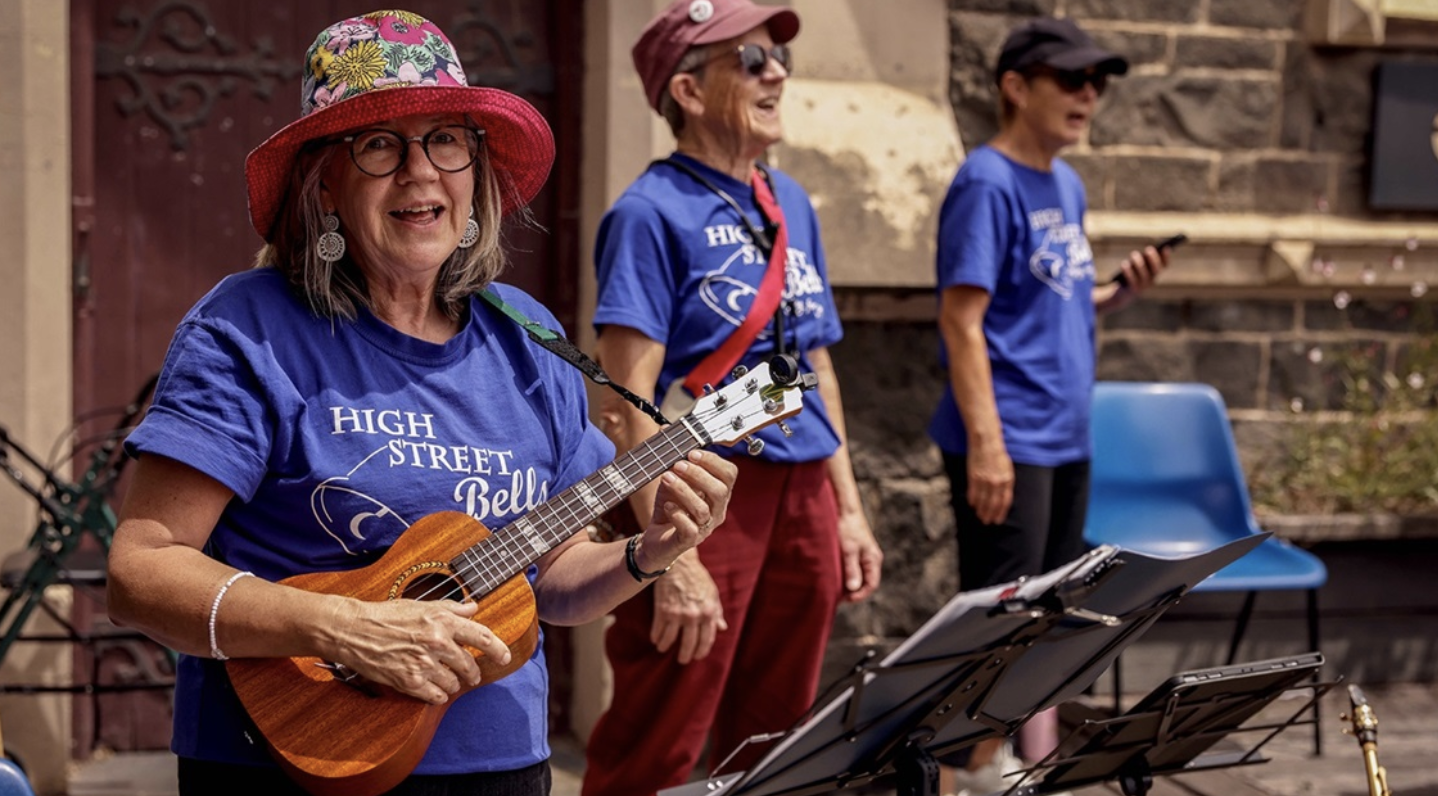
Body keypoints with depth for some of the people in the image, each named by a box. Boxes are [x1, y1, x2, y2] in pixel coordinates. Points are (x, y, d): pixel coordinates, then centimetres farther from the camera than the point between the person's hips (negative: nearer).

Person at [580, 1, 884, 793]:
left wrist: (848, 510, 15)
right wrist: (673, 558, -22)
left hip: (803, 493, 7)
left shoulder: (791, 204, 13)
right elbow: (629, 403, -16)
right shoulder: (653, 213, -9)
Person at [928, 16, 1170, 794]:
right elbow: (961, 319, -17)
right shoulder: (988, 184, -12)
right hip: (1008, 444, -9)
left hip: (1066, 439, 9)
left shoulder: (1066, 185, 14)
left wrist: (1121, 291, 2)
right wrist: (985, 442, -23)